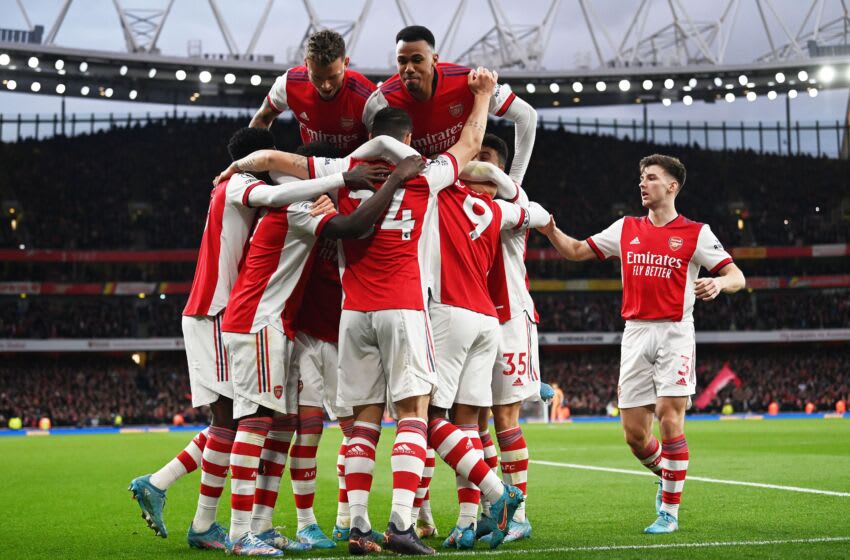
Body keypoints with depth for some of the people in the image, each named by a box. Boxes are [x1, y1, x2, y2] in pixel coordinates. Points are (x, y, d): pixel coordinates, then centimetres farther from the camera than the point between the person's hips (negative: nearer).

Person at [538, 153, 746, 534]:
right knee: (634, 433, 1)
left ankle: (670, 510, 0)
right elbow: (576, 251, 18)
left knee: (669, 419, -12)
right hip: (635, 333, 4)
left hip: (674, 334, -4)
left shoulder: (695, 233, 0)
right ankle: (666, 477, 31)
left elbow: (737, 277, -2)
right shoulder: (626, 229, 13)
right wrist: (551, 231, -1)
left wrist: (718, 283, -25)